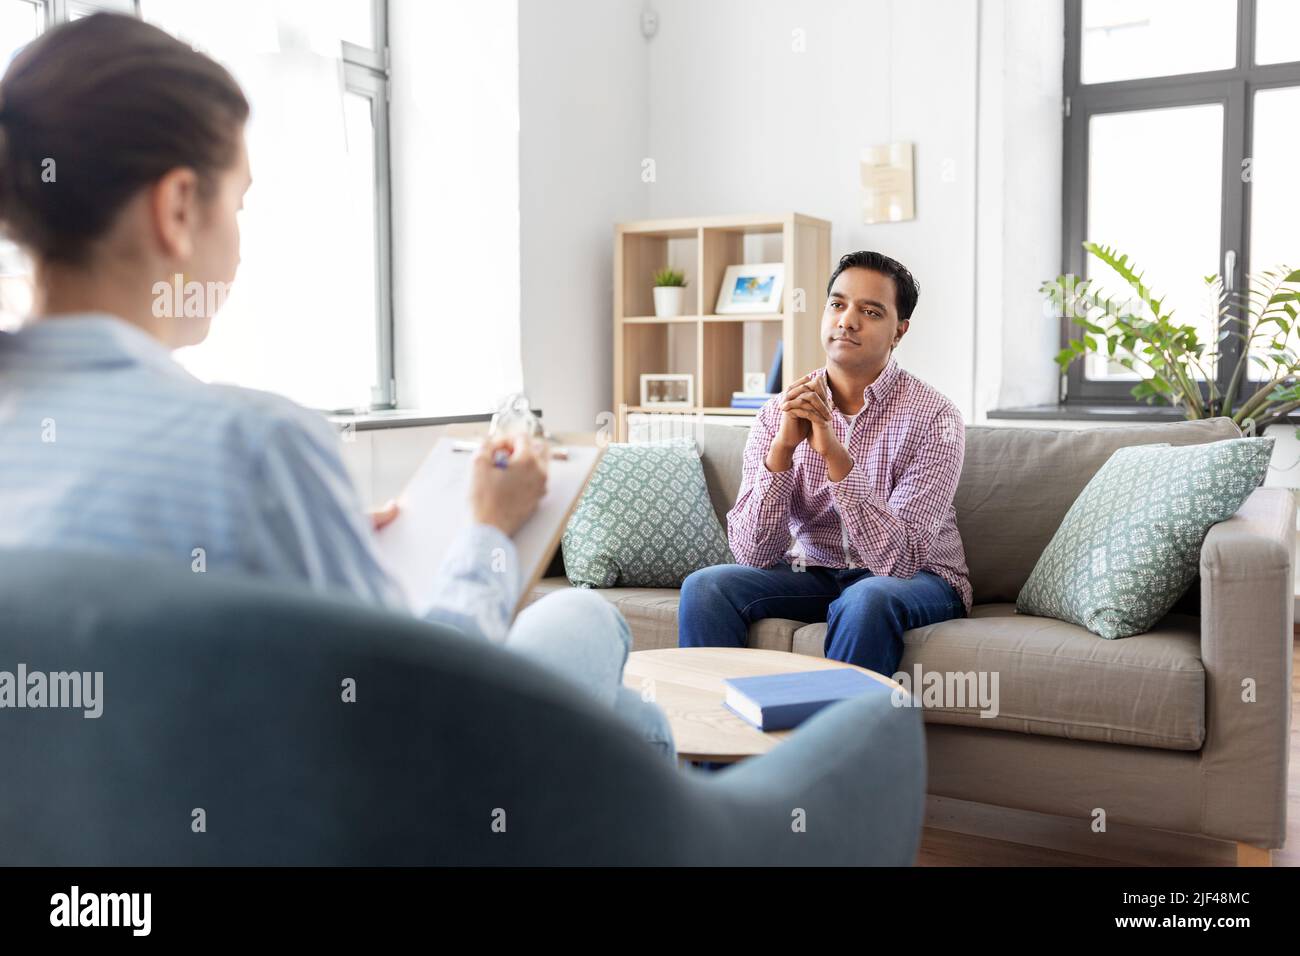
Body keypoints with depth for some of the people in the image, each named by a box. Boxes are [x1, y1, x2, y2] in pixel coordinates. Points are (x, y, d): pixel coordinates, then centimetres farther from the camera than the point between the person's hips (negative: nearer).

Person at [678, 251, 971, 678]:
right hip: (812, 573, 3)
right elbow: (752, 553, -14)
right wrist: (782, 446, -27)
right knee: (705, 587, -20)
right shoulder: (779, 413, -6)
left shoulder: (934, 417, -15)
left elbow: (899, 559, -24)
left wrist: (834, 452, -32)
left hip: (917, 580, -3)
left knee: (866, 599, -35)